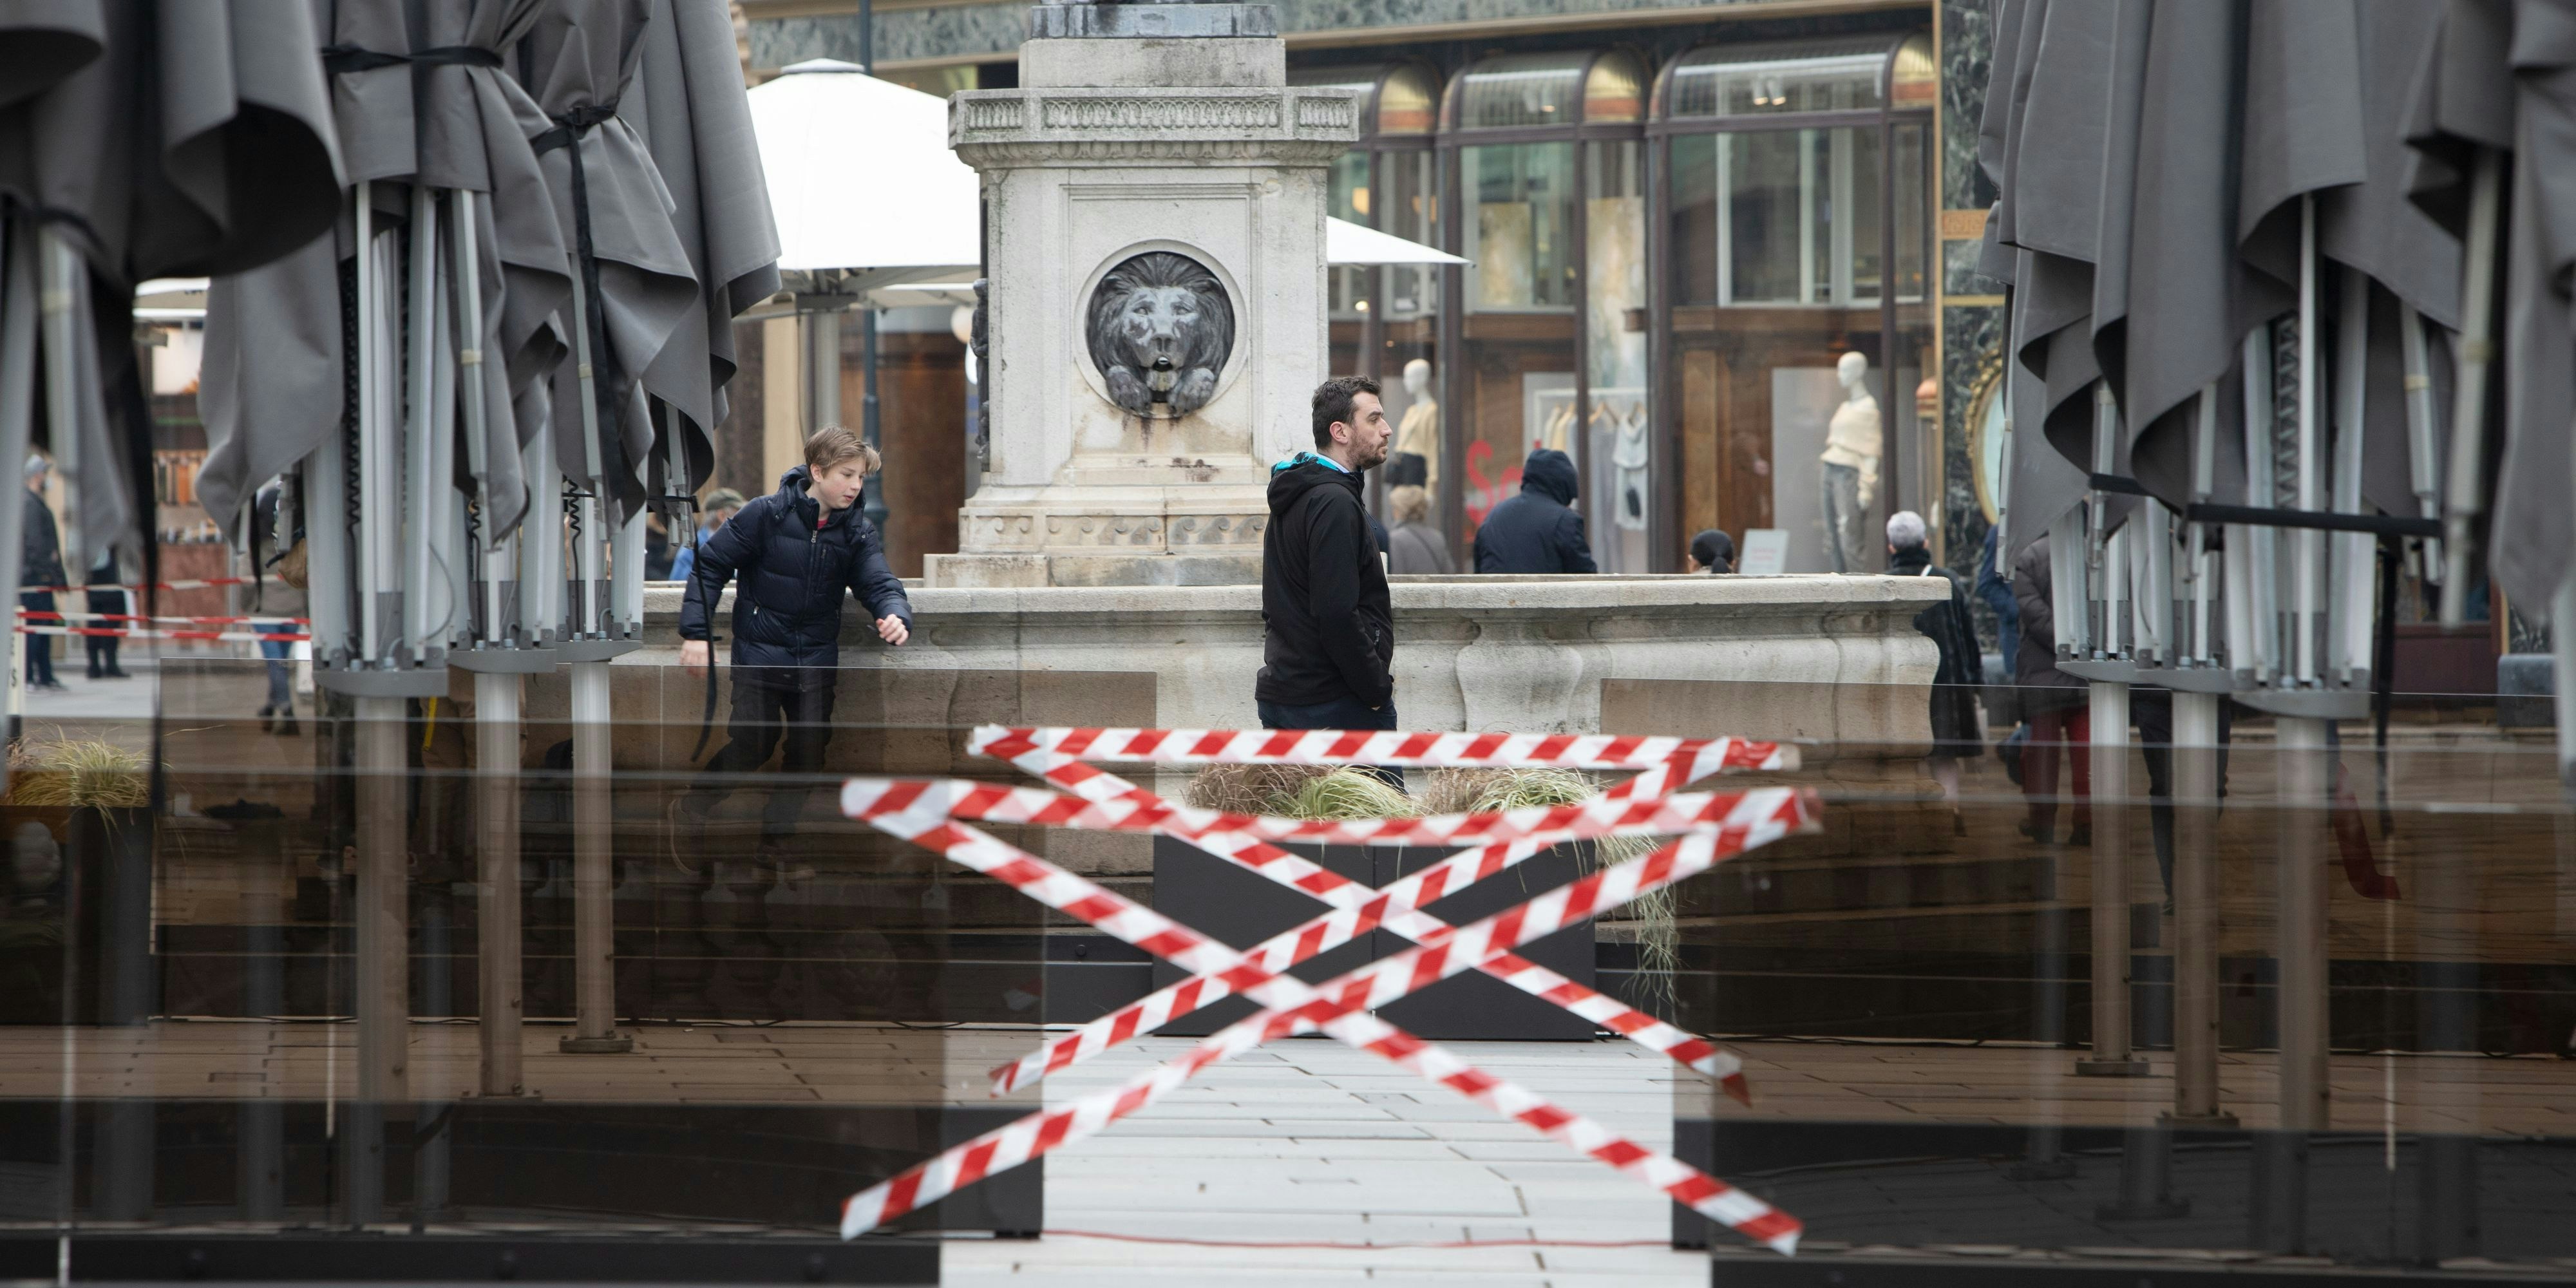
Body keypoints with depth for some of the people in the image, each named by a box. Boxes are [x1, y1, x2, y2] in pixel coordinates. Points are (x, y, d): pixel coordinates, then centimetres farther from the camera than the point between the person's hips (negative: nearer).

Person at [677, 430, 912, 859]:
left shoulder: (857, 532, 1)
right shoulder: (767, 514, -11)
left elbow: (880, 584, -7)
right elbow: (710, 566, -6)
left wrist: (896, 616, -32)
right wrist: (695, 632, -13)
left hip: (816, 660, 4)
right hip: (760, 651, -4)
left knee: (809, 753, 2)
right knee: (753, 744, -10)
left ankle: (772, 843, 18)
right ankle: (695, 804, 17)